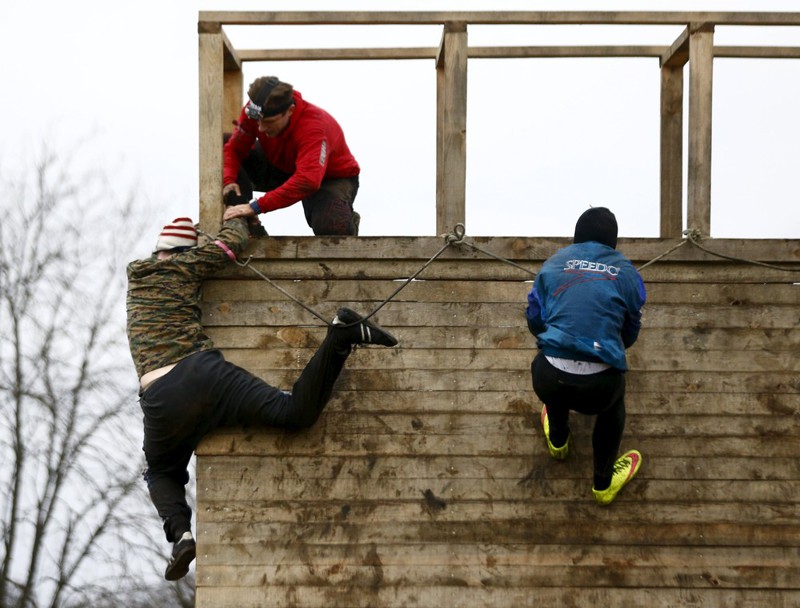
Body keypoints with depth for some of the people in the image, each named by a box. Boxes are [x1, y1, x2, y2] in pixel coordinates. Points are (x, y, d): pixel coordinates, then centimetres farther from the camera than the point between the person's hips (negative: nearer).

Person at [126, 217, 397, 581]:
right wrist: (235, 217, 39)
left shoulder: (135, 274, 26)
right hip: (204, 371, -1)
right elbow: (235, 240, 17)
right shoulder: (184, 267, 17)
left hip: (161, 398, 1)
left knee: (162, 475, 23)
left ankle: (180, 533, -7)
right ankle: (342, 337, -31)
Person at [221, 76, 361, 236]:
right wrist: (228, 180, -33)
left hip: (331, 177, -5)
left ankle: (347, 222, 1)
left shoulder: (313, 126, -40)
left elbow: (307, 182, -53)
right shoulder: (256, 112, -23)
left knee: (329, 226, -38)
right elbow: (234, 149, -10)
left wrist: (256, 206, -57)